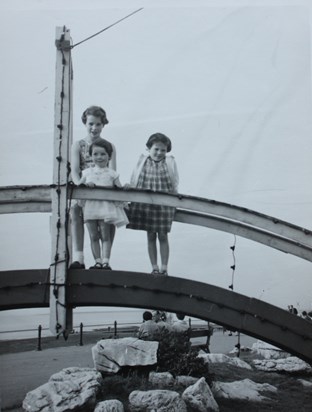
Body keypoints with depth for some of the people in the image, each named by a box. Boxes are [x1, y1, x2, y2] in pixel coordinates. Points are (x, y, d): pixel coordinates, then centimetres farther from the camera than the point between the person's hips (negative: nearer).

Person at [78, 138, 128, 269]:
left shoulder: (112, 173, 8)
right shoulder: (87, 172, 14)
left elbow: (119, 189, 6)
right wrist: (86, 184, -8)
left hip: (106, 207, -2)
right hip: (90, 206, 2)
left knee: (105, 236, -3)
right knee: (93, 236, 2)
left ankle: (105, 261, -4)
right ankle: (98, 261, 6)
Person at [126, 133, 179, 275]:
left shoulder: (170, 163, 3)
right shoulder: (142, 161, 7)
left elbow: (174, 184, 2)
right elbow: (134, 181, 12)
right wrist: (129, 186, -7)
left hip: (164, 205, -2)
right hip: (145, 204, 2)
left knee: (163, 236, 2)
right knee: (150, 236, 7)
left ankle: (164, 268, 10)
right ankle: (154, 267, 15)